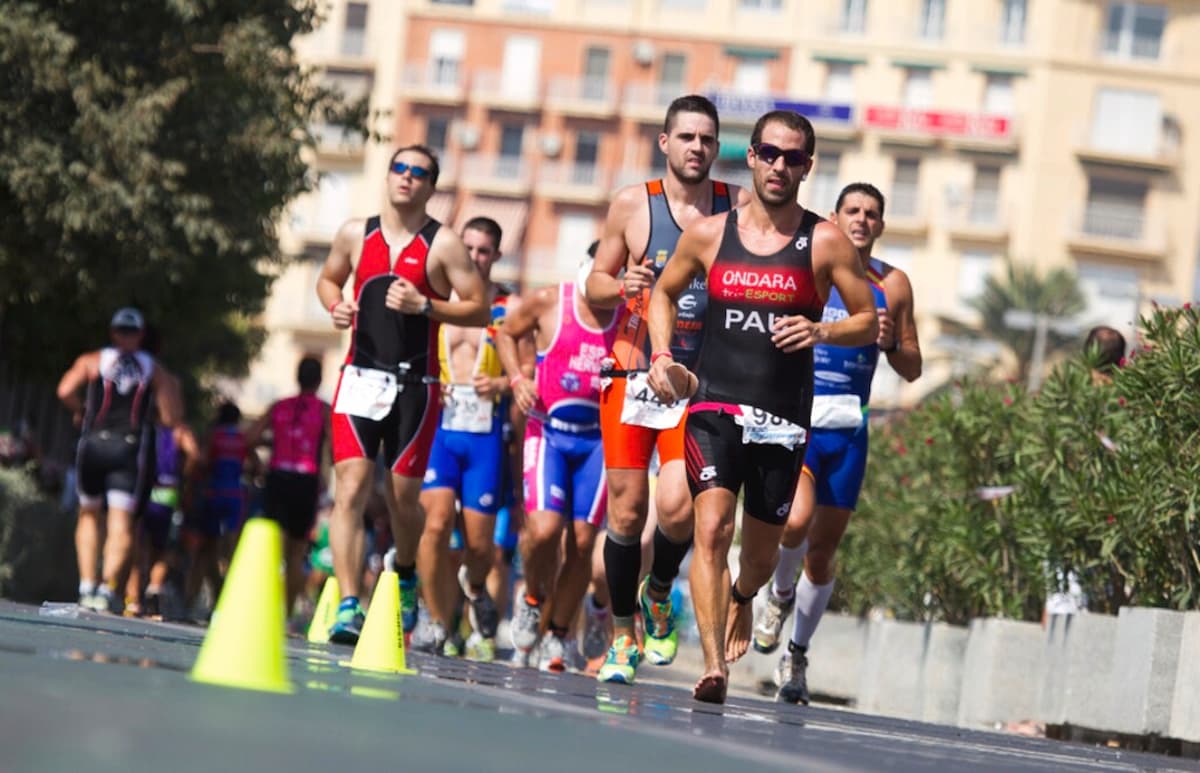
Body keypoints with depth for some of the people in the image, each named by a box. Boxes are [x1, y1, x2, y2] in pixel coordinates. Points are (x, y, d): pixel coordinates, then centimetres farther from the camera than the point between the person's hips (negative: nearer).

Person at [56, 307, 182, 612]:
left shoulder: (92, 360, 9)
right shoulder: (152, 369, 10)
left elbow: (65, 391, -6)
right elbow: (171, 417, 2)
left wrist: (80, 412, 12)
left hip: (94, 443, 1)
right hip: (130, 449, -1)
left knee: (88, 515, 16)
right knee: (121, 523, -3)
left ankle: (87, 586, 7)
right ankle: (108, 588, -18)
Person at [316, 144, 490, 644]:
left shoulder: (443, 245, -1)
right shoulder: (355, 234, 8)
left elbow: (480, 311, -2)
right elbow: (328, 279, 25)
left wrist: (426, 306, -16)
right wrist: (335, 307, 2)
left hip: (414, 386, -1)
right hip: (361, 378, 2)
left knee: (403, 496, 6)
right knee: (350, 489, -13)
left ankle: (405, 575, 38)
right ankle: (348, 605, -18)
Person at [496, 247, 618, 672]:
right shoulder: (549, 302, 0)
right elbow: (507, 334, 16)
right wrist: (517, 378, 0)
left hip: (598, 438, 2)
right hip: (549, 431, -1)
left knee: (582, 541, -4)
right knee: (544, 528, -18)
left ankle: (558, 634, 12)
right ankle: (534, 597, 14)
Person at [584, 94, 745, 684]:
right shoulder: (633, 204, 3)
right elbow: (595, 287, 11)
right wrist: (622, 286, -11)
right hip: (633, 375, 1)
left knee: (678, 505, -17)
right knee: (626, 513, 1)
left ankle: (659, 592, 14)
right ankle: (622, 634, 19)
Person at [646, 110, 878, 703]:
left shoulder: (825, 242, 0)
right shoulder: (708, 234, 5)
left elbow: (869, 321, 5)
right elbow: (664, 292, 22)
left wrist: (822, 331, -15)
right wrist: (662, 355, 5)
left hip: (783, 421, 0)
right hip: (714, 408, 0)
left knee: (761, 548, 12)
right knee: (711, 528, -20)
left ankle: (741, 599, 49)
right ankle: (714, 665, -24)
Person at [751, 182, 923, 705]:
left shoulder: (893, 285, 7)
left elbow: (912, 370, 10)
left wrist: (890, 343, -9)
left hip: (848, 431, 3)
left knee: (823, 551, 7)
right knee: (796, 520, -26)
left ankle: (797, 656, 25)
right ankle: (781, 594, 7)